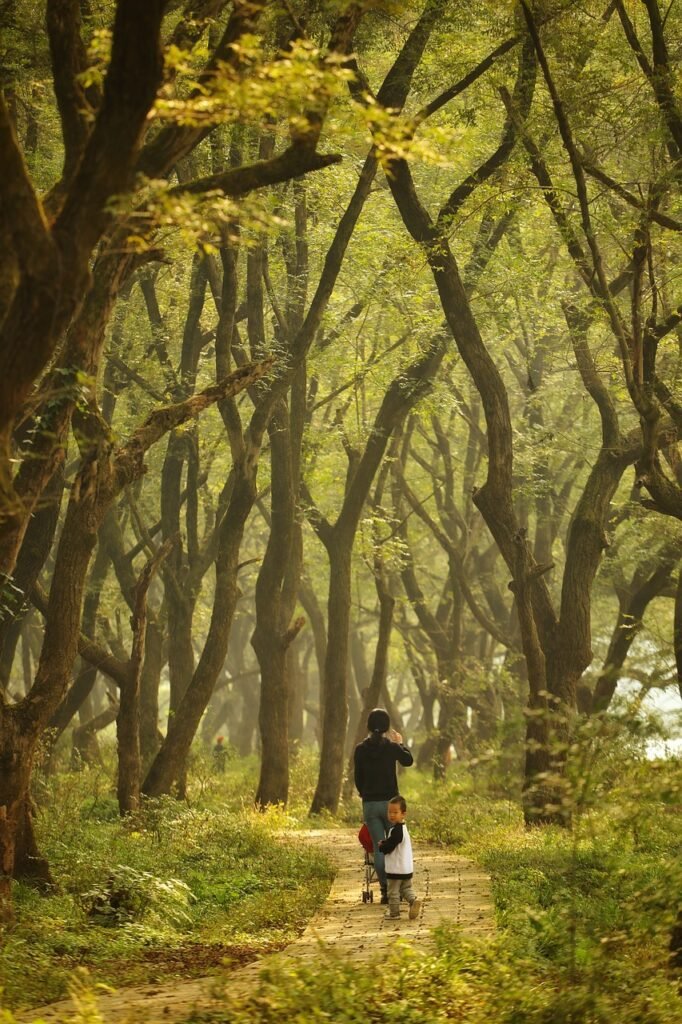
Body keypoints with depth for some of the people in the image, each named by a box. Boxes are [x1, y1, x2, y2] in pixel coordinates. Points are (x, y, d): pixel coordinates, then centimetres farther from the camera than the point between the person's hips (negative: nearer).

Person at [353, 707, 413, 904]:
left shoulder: (360, 749, 0)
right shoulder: (391, 747, -6)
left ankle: (385, 890, 3)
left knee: (379, 847, 6)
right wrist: (400, 743, 28)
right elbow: (408, 761, 13)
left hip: (369, 804, 2)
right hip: (390, 802, -2)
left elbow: (358, 778, 6)